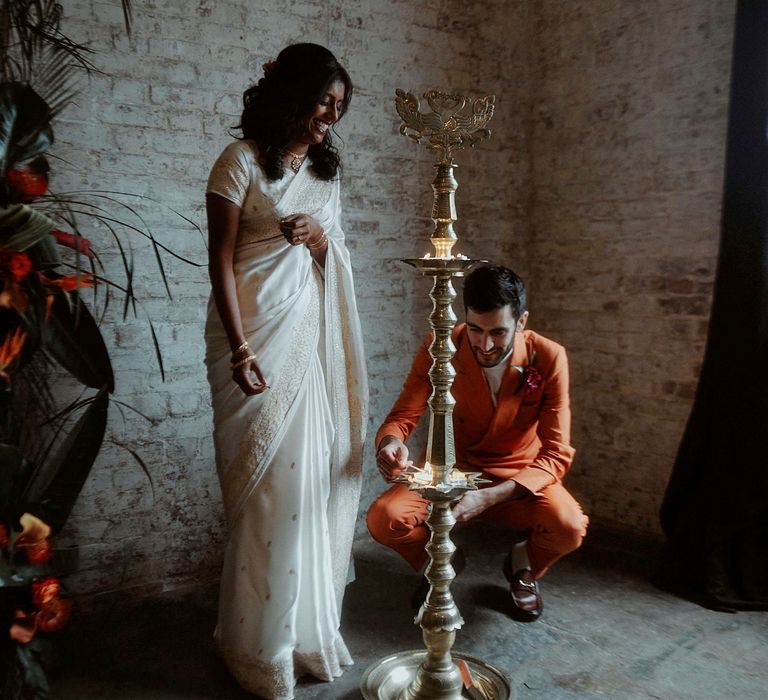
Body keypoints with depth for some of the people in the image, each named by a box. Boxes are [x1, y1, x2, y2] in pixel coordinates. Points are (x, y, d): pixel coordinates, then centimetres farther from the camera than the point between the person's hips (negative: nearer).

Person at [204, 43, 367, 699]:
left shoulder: (325, 166, 15)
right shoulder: (242, 160, -5)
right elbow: (220, 258, -9)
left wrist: (324, 239, -3)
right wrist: (239, 347, -18)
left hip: (312, 329, 6)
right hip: (258, 330, -6)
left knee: (317, 469, 7)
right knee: (268, 478, -3)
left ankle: (311, 622, 24)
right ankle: (262, 644, 14)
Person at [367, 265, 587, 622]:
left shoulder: (548, 358, -18)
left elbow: (556, 454, -19)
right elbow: (402, 416, -11)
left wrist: (489, 497, -35)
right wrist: (391, 442, -38)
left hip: (517, 477, 0)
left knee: (569, 526, -30)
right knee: (383, 518, -25)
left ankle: (524, 566, 10)